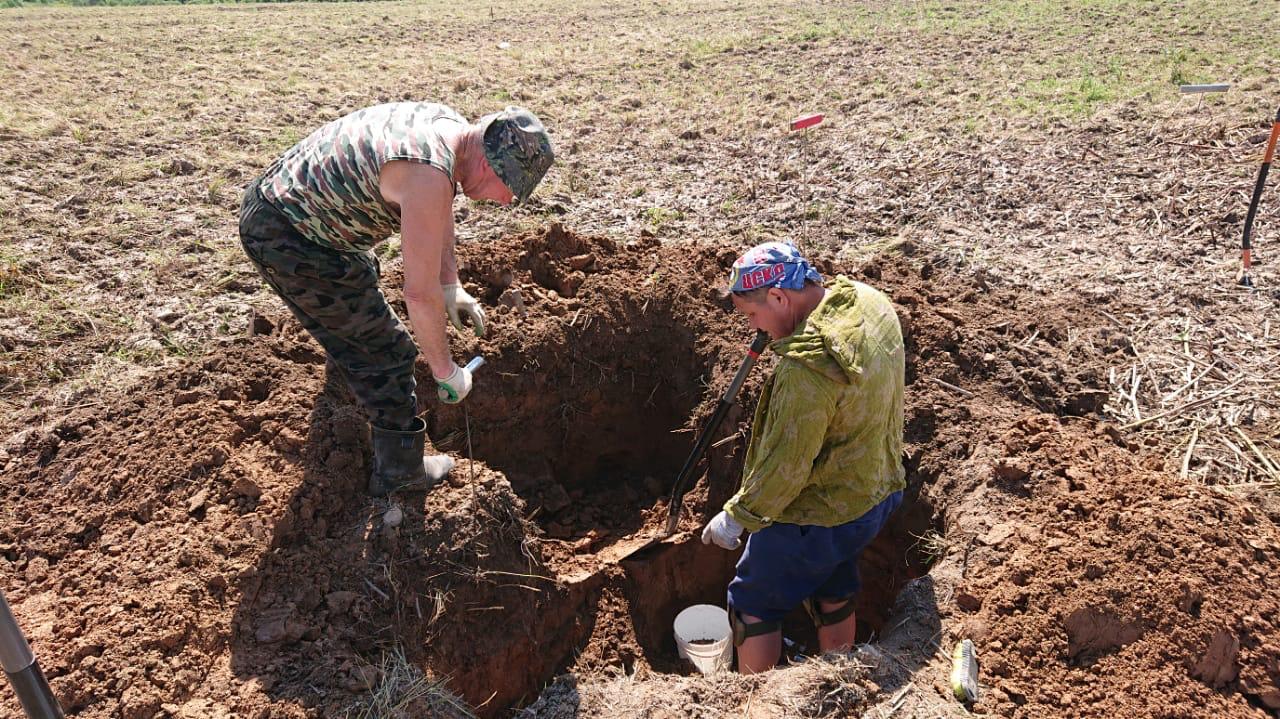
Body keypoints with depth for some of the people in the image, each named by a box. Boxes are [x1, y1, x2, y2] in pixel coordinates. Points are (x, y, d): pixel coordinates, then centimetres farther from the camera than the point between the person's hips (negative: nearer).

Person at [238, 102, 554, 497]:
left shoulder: (449, 124, -2)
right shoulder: (428, 174, -31)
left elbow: (439, 214, 16)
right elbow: (420, 293, -29)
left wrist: (451, 287, 15)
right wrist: (446, 372, -16)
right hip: (289, 241, -10)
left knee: (363, 273, 37)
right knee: (384, 351, -2)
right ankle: (400, 470, 15)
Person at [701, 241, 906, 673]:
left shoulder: (809, 366, -34)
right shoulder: (871, 301, -6)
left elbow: (786, 464, -27)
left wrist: (737, 517, -14)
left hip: (816, 516, -9)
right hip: (877, 490, 9)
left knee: (754, 605, 12)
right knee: (832, 593, 28)